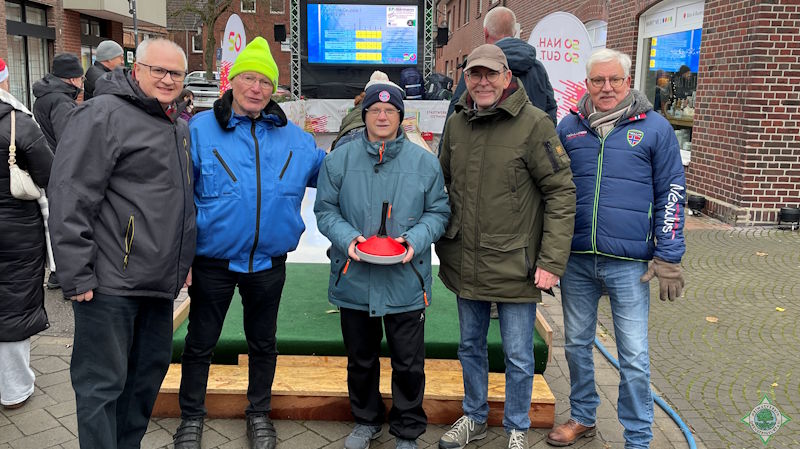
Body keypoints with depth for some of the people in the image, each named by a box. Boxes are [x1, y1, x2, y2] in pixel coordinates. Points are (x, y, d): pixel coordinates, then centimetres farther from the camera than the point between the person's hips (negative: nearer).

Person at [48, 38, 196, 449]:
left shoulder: (179, 125, 15)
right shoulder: (104, 114, -11)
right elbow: (70, 196, -16)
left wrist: (185, 260, 19)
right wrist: (76, 276, -18)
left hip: (160, 282, 9)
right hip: (111, 281, -8)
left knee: (151, 368, 18)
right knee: (103, 383, 2)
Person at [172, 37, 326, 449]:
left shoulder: (293, 138, 1)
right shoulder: (200, 129, -8)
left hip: (268, 262, 3)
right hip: (212, 261, -2)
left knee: (263, 342, 18)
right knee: (200, 343, 14)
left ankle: (259, 413, 40)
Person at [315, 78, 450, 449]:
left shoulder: (425, 162, 0)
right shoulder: (339, 159, 1)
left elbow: (438, 212, 5)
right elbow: (325, 209, 5)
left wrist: (416, 238, -13)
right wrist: (346, 236, -13)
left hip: (406, 283, -1)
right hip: (354, 280, 1)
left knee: (409, 363, 9)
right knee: (360, 359, 18)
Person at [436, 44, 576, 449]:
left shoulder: (534, 124, -12)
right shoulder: (455, 124, 4)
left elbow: (561, 193, -13)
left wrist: (551, 261, -15)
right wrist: (442, 244, 12)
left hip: (515, 267, -5)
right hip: (465, 265, 5)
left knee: (518, 357, 10)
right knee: (470, 347, 20)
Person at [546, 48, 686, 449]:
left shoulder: (654, 127, -1)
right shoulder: (569, 127, 7)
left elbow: (671, 192, 1)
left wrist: (669, 258, -4)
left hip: (629, 263, -3)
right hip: (575, 260, 3)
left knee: (634, 357, 3)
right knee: (576, 344, 16)